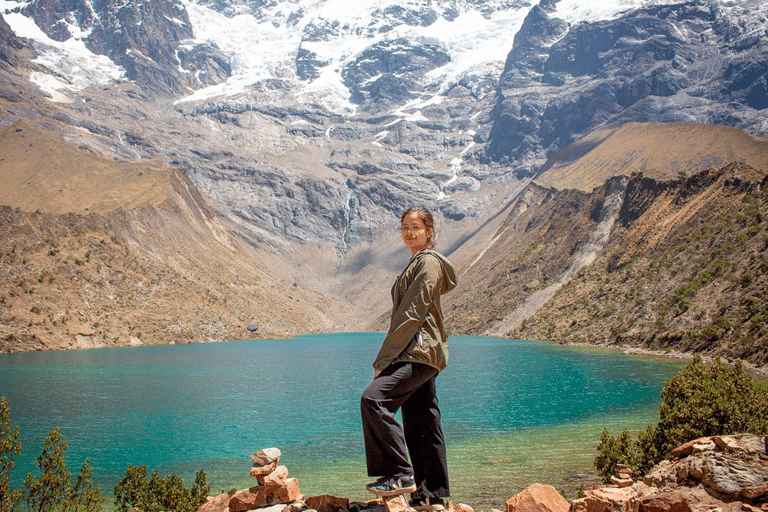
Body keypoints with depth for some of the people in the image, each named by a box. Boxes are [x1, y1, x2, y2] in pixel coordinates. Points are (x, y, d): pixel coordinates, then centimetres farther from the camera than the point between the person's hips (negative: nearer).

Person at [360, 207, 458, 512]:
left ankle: (399, 474, -17)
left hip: (419, 351, -10)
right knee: (421, 423, 10)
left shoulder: (428, 262, -7)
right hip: (417, 353, 10)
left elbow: (413, 312, -16)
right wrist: (388, 358, 17)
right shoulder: (417, 263, 23)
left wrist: (384, 358, -16)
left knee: (374, 398, -22)